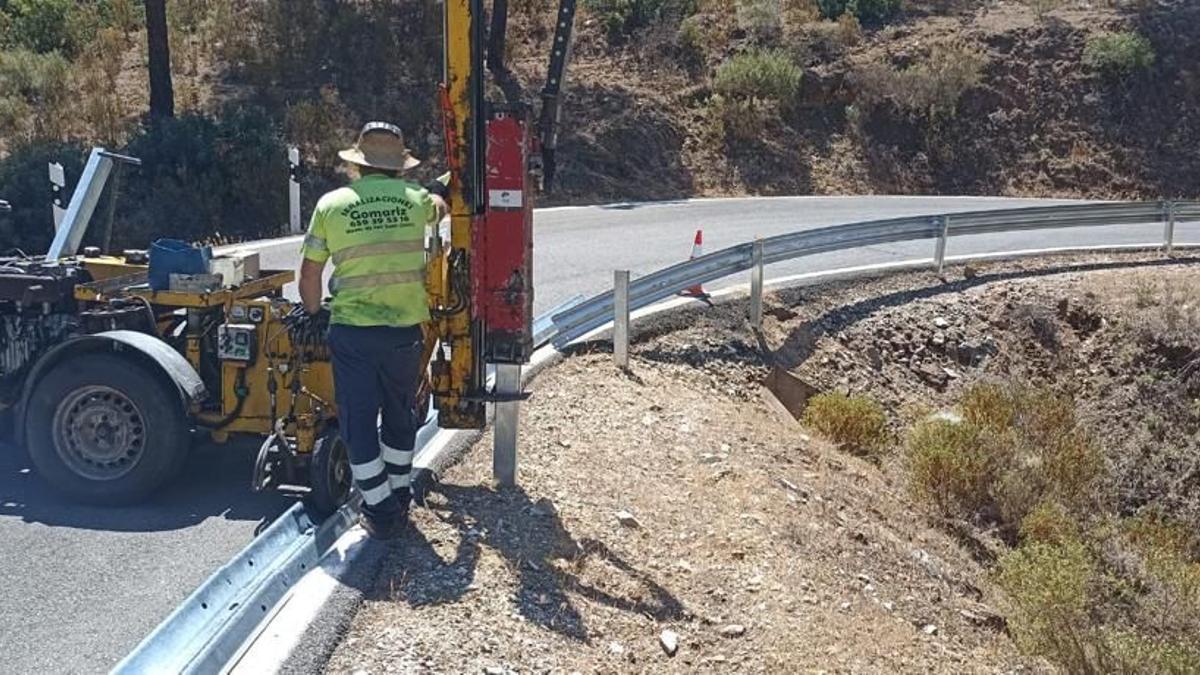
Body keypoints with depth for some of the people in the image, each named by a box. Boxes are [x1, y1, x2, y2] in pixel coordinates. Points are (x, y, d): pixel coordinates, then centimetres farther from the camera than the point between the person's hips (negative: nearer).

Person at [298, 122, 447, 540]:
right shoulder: (415, 199, 1)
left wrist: (313, 312, 19)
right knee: (400, 417, 19)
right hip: (405, 329, 2)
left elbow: (310, 273, 3)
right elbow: (439, 208, 27)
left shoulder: (331, 204, -1)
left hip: (351, 331, -2)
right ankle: (400, 501, 31)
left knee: (358, 423, 9)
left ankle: (381, 514, 11)